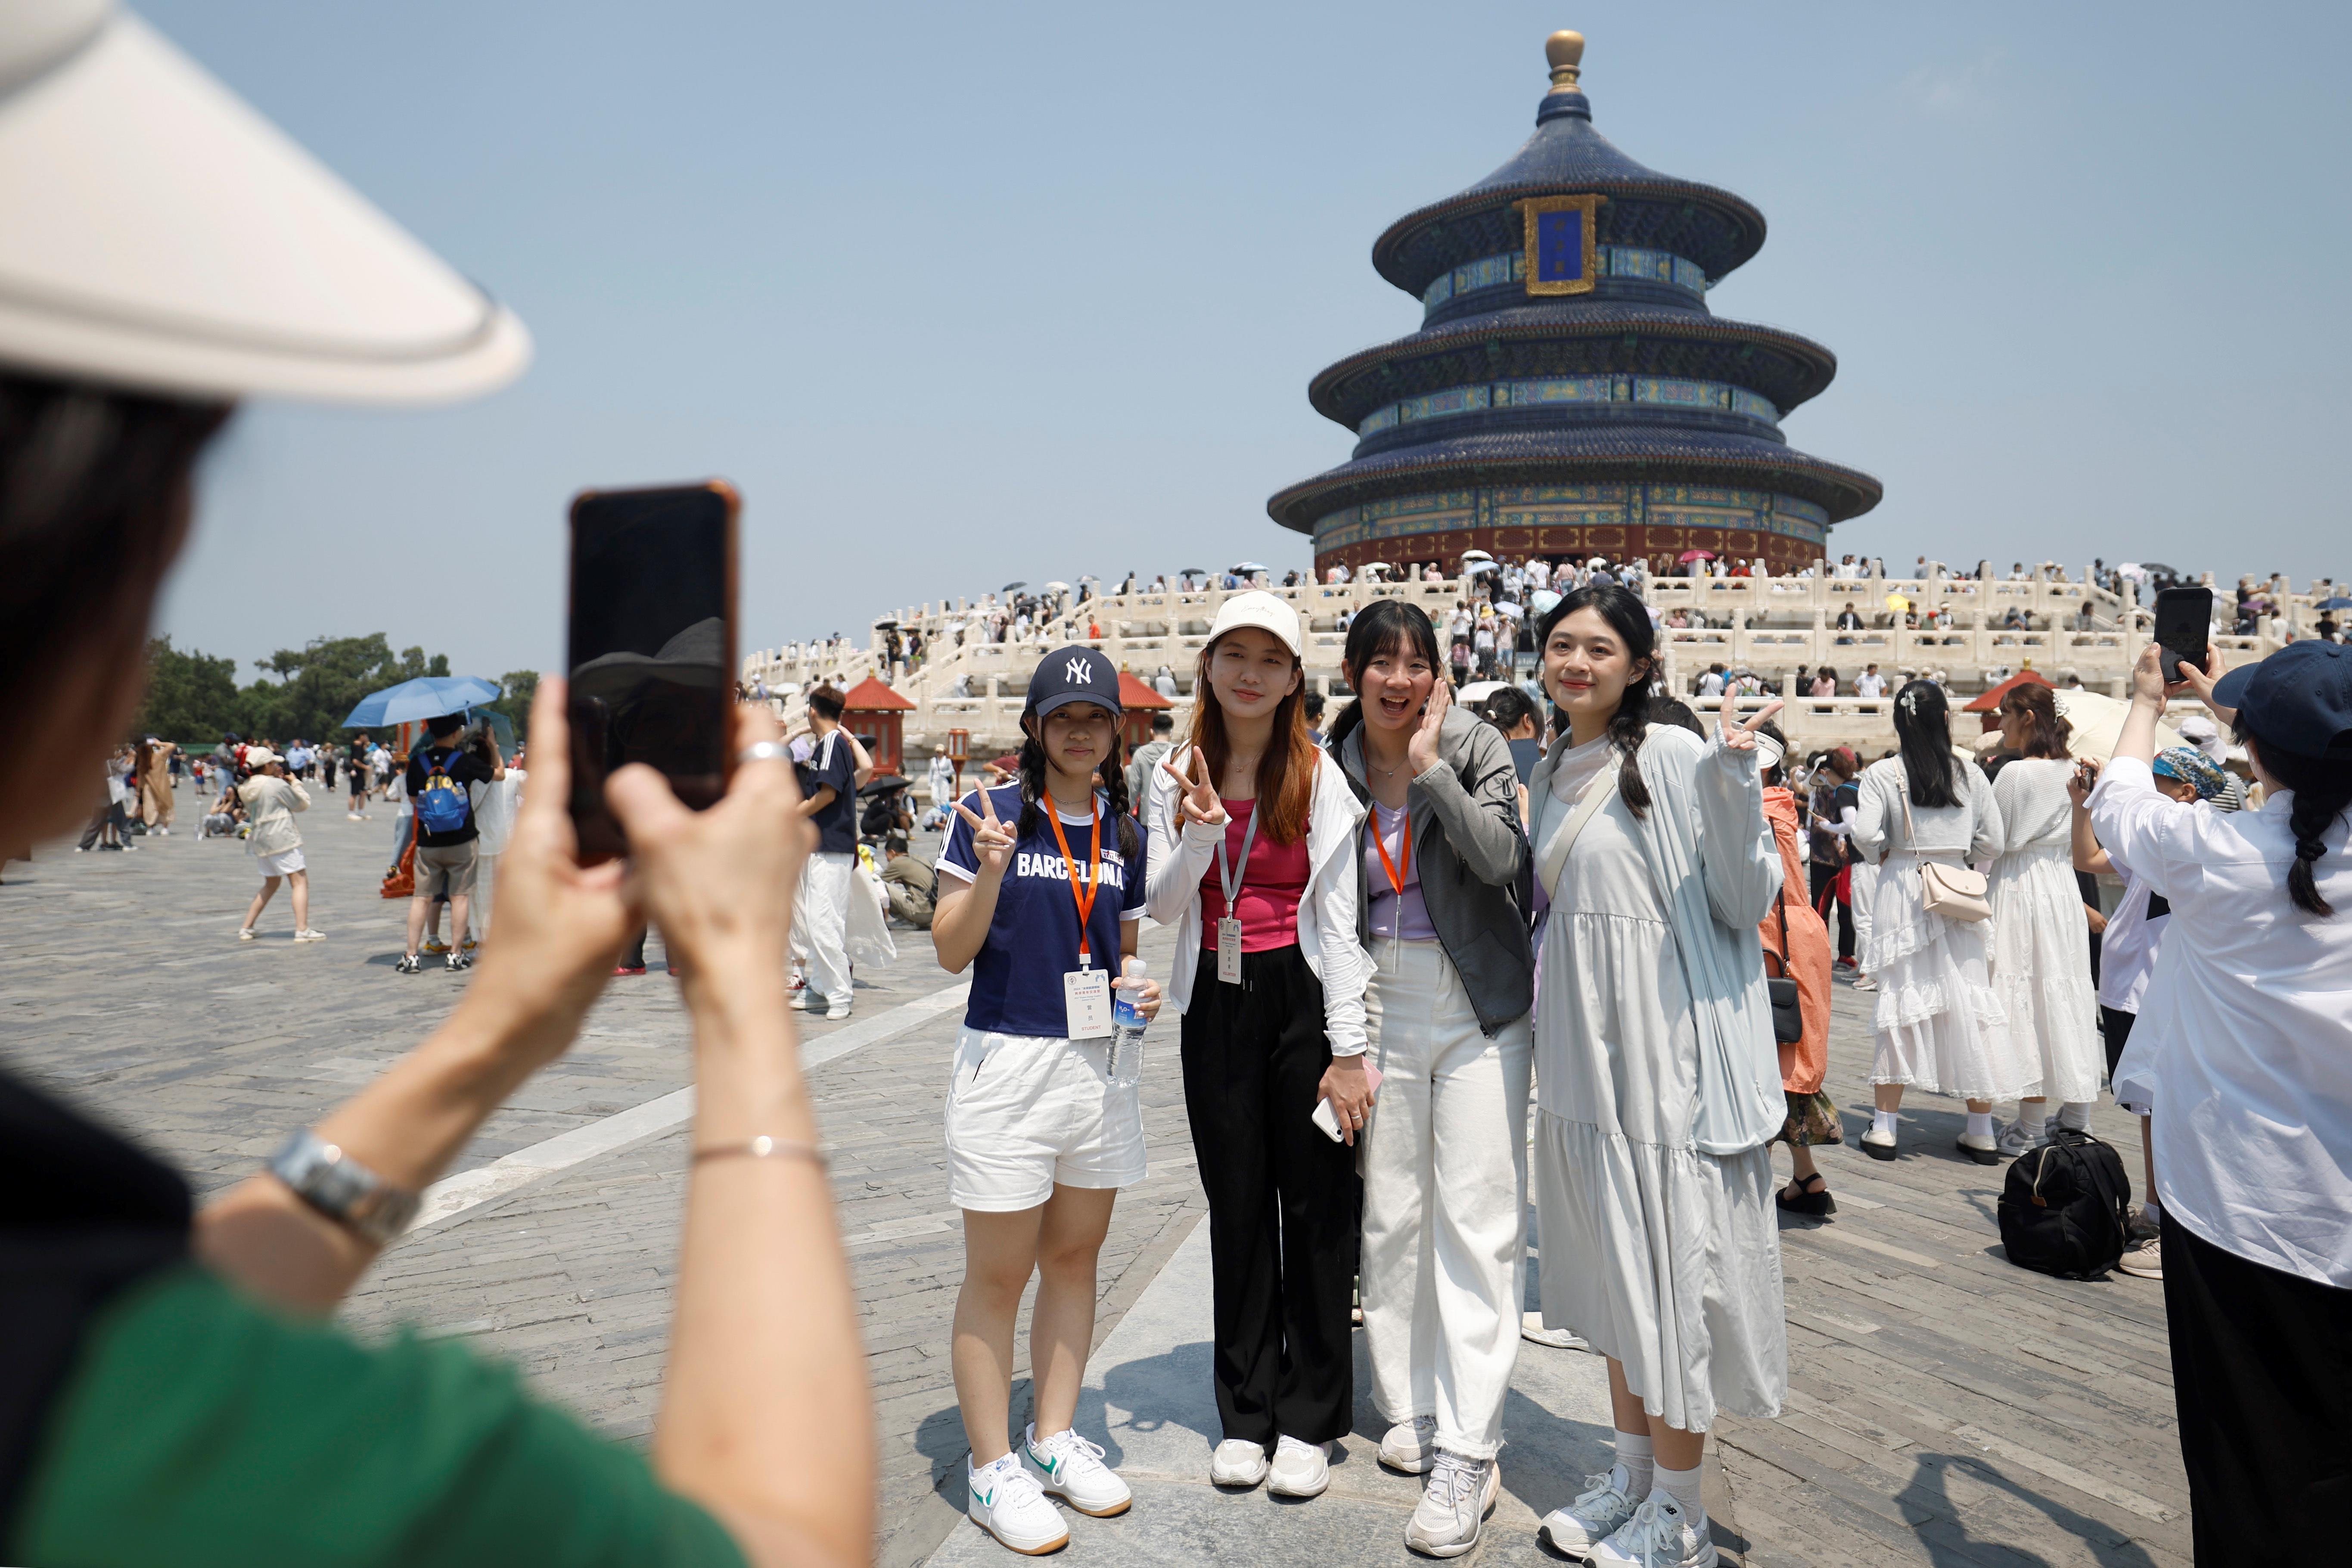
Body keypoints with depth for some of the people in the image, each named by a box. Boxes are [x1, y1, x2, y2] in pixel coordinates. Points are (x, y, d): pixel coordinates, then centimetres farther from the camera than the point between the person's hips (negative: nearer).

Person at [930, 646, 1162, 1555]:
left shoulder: (1124, 835, 7)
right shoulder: (991, 816, -7)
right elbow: (951, 952, -8)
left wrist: (1141, 990, -3)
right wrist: (991, 871, -24)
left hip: (1101, 1063, 5)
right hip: (1008, 1062, -5)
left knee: (1075, 1257, 15)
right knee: (999, 1275, 3)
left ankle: (1055, 1439, 31)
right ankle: (991, 1469, 18)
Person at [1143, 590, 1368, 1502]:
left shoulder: (1318, 777, -4)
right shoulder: (1177, 778, 5)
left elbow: (1338, 916, -6)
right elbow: (1163, 908, 1)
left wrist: (1347, 1049, -9)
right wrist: (1202, 830, -17)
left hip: (1302, 998, -2)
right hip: (1216, 1006, 3)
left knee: (1315, 1206, 4)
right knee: (1237, 1206, 11)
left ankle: (1309, 1419, 20)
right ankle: (1246, 1412, 26)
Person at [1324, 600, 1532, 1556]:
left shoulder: (1475, 746, -4)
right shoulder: (1331, 768, 2)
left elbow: (1500, 857, -19)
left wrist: (1431, 766, -18)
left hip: (1479, 1005, -3)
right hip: (1380, 1004, 3)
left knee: (1477, 1220, -2)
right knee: (1390, 1214, 9)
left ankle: (1467, 1450, 5)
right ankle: (1408, 1407, 26)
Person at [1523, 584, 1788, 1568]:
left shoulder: (1674, 757, -11)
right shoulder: (1553, 772, 11)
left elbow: (1747, 904, -14)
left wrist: (1734, 786, -25)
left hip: (1669, 1044, -7)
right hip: (1584, 1045, 7)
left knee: (1671, 1261, 2)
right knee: (1611, 1259, 16)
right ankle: (1632, 1469, 32)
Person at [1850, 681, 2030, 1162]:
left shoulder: (1882, 774, -6)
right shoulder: (1971, 773, 1)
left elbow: (1865, 834, -16)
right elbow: (1992, 842, 2)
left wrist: (1884, 855, 4)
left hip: (1900, 892, -1)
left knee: (1898, 1001, 3)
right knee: (1970, 1001, 7)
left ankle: (1886, 1127, 5)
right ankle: (1982, 1131, 12)